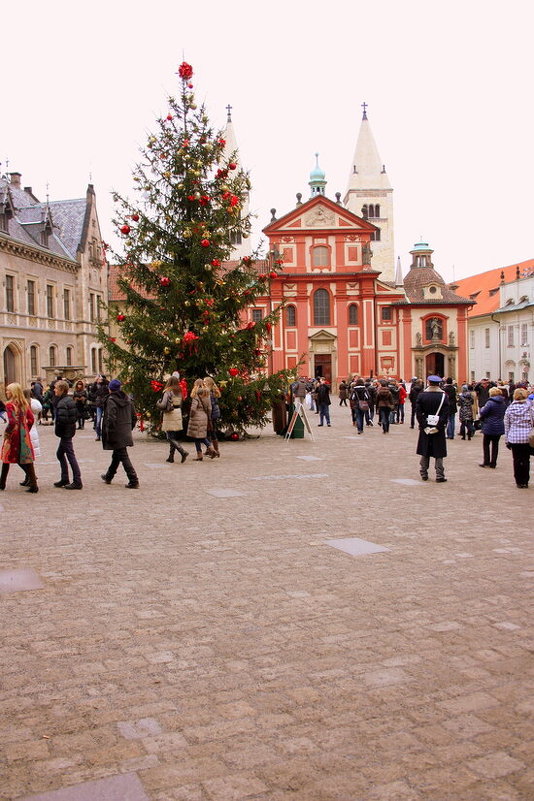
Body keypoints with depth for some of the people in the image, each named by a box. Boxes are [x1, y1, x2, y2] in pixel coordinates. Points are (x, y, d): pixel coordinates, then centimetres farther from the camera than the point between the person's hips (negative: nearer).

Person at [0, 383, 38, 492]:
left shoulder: (10, 404, -14)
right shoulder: (25, 404, 5)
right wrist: (26, 430, 14)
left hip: (13, 434, -5)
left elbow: (12, 422, -21)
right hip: (24, 434, 5)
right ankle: (33, 483, -4)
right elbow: (31, 419, 6)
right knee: (26, 458, 5)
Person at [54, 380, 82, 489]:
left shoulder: (62, 403, -19)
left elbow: (62, 419, -25)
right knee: (60, 453, 19)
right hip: (70, 429, 10)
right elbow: (76, 415, 16)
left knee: (70, 455, -6)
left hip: (65, 432, -10)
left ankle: (77, 481, -4)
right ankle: (64, 479, 24)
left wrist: (57, 430, -11)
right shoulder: (70, 400, 11)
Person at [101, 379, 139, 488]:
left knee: (123, 457, -5)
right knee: (116, 455, 22)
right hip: (126, 433, 8)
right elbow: (134, 417, 11)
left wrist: (108, 433, -15)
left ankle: (134, 481, -9)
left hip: (116, 434, -8)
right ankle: (108, 476, 39)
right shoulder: (127, 399, 8)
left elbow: (111, 418, -22)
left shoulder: (111, 400, -13)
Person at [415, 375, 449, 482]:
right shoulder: (444, 396, -5)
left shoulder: (421, 395, -3)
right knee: (439, 454, 4)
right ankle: (439, 476, 3)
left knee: (424, 453, 12)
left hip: (425, 429, 1)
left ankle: (424, 474, 17)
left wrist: (424, 426, -7)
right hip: (439, 429, -1)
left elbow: (418, 412, -7)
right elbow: (446, 413, -11)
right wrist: (438, 427, -10)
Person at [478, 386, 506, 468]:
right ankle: (493, 463, 13)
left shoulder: (490, 402, -17)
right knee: (495, 444, 11)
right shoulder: (503, 403, 5)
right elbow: (504, 413, 16)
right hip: (500, 427, 6)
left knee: (486, 444, 8)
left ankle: (486, 462, 7)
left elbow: (483, 413, -18)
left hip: (490, 427, -6)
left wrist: (482, 409, 2)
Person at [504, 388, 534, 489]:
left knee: (517, 460, 8)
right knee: (526, 460, 7)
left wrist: (507, 440, 11)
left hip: (514, 438, 1)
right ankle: (525, 482, 9)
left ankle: (519, 482, 12)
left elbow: (506, 425, 4)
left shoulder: (510, 408, 1)